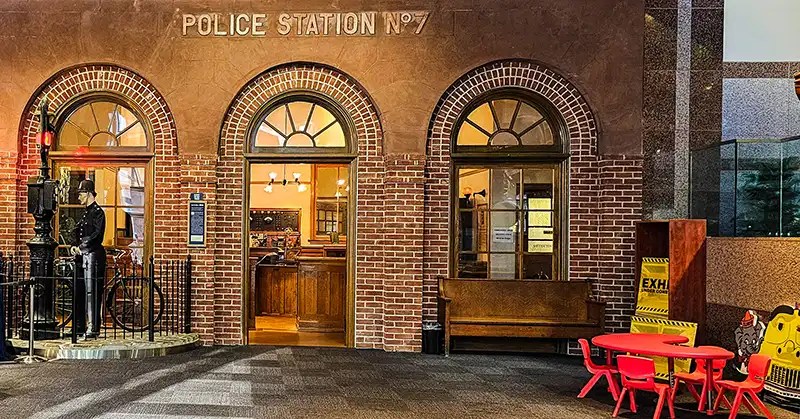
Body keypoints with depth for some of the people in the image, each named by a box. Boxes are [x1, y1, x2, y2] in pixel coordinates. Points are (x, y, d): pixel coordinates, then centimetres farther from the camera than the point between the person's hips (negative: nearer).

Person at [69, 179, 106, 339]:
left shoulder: (97, 212, -7)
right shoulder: (86, 213, 20)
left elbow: (98, 234, -19)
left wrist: (82, 246, -17)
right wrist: (74, 246, 4)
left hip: (93, 255, -9)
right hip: (83, 256, 9)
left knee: (91, 292, -11)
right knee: (79, 292, 11)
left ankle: (93, 328, -11)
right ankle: (80, 326, 18)